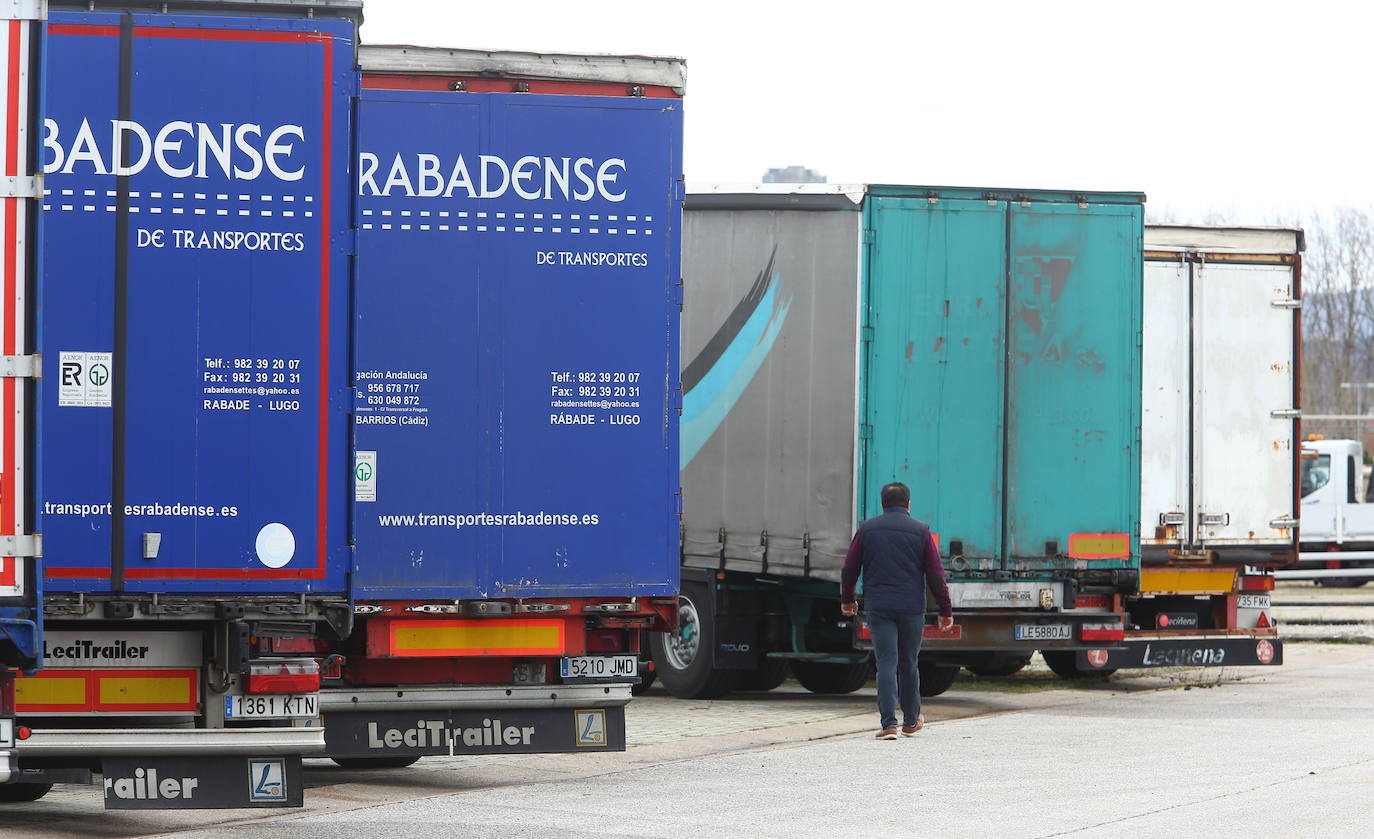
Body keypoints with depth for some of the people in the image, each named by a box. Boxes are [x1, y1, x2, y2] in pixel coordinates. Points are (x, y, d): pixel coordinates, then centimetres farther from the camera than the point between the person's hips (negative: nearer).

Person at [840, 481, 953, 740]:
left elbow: (849, 569, 10)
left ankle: (888, 724, -14)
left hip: (878, 608, 0)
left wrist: (847, 599, 26)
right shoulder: (920, 532, 0)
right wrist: (946, 611, 6)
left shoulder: (867, 530, 4)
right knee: (908, 664, 14)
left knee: (886, 664, -4)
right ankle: (911, 721, 27)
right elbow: (936, 575, -1)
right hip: (911, 608, 0)